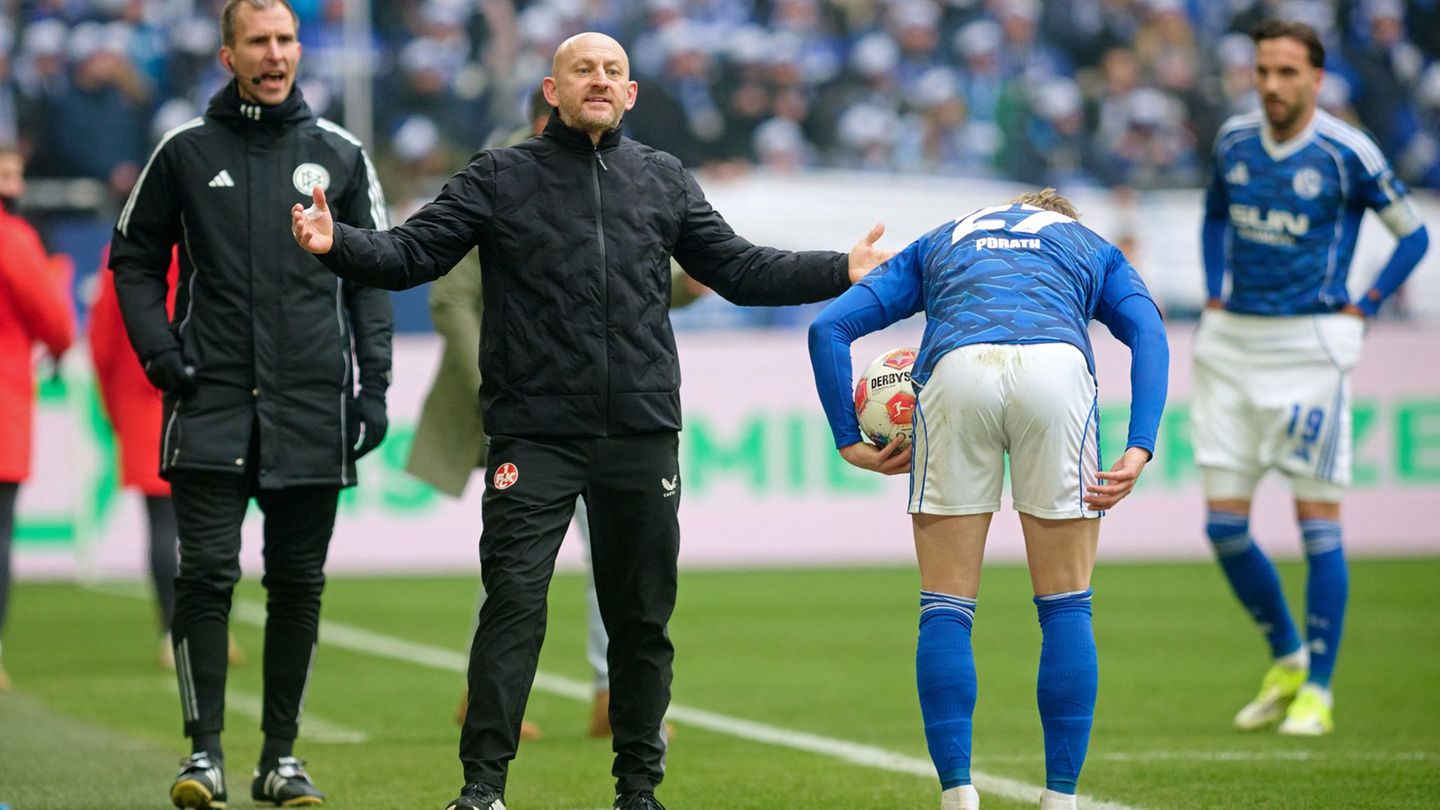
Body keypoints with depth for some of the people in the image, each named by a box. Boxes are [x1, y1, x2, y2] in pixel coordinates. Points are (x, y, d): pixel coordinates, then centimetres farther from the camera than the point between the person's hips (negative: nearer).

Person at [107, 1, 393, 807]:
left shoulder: (340, 154, 7)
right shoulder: (186, 152, 4)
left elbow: (374, 276, 9)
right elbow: (135, 259, 11)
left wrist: (374, 386, 1)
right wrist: (161, 353, -2)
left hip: (312, 408, 1)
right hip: (212, 404, -1)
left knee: (299, 584, 6)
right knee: (208, 573, -9)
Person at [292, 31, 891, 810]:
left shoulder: (663, 182, 12)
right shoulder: (500, 178, 3)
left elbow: (740, 268, 18)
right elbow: (411, 254, -4)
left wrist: (842, 270, 14)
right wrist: (338, 245, -21)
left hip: (641, 438, 3)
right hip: (535, 438, -3)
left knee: (643, 618, 9)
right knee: (513, 603, -10)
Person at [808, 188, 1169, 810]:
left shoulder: (935, 245, 36)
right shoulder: (1094, 249, 34)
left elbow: (829, 326, 21)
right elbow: (1149, 335, 12)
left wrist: (851, 442, 19)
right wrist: (1139, 450, 1)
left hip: (954, 369, 0)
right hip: (1056, 367, 0)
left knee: (945, 610, 9)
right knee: (1066, 608, 10)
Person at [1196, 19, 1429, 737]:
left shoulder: (1346, 153, -8)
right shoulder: (1234, 140, 6)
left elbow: (1413, 235, 2)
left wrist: (1363, 309, -5)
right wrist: (1214, 294, 13)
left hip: (1309, 346, -5)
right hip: (1231, 342, 5)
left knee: (1318, 520, -5)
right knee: (1224, 525, 2)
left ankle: (1318, 690, 4)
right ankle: (1286, 661, 22)